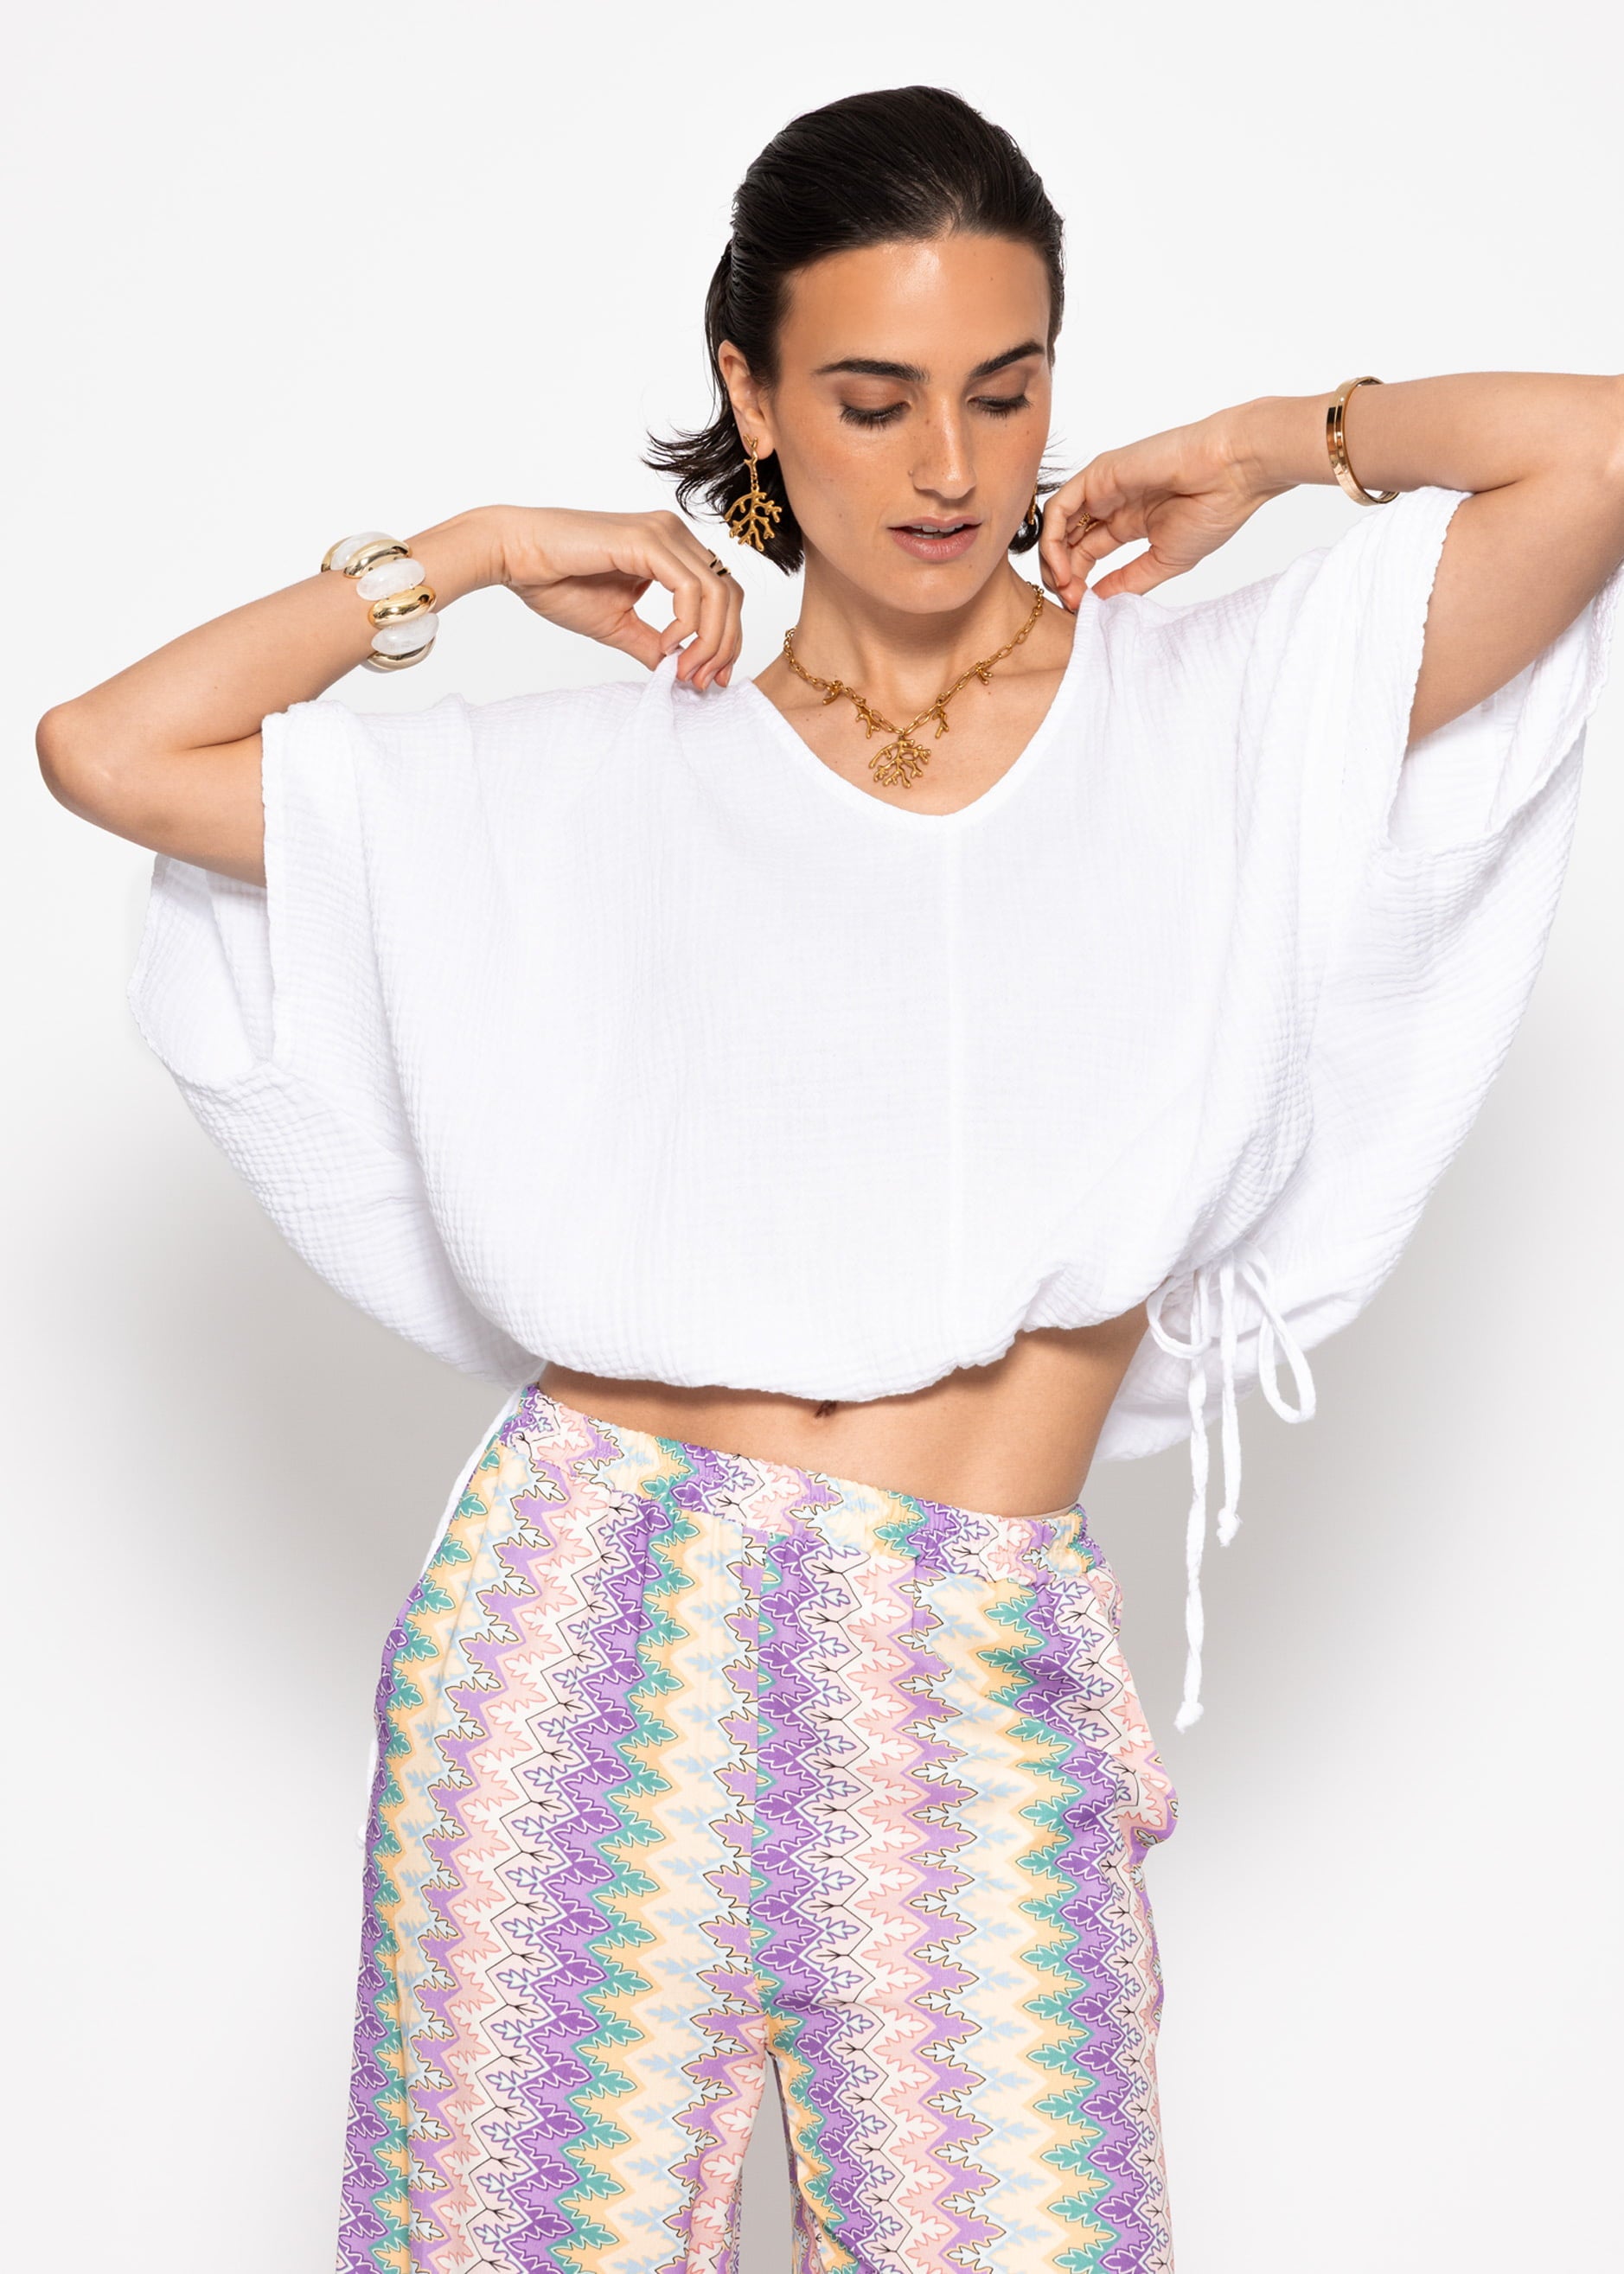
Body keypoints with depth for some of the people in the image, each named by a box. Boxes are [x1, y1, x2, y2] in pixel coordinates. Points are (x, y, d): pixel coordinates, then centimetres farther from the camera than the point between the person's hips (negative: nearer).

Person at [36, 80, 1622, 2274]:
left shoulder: (1213, 709, 8)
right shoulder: (610, 775, 9)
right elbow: (107, 752, 8)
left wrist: (1279, 439, 11)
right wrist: (475, 552, 10)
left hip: (976, 1690, 0)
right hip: (589, 1623, 1)